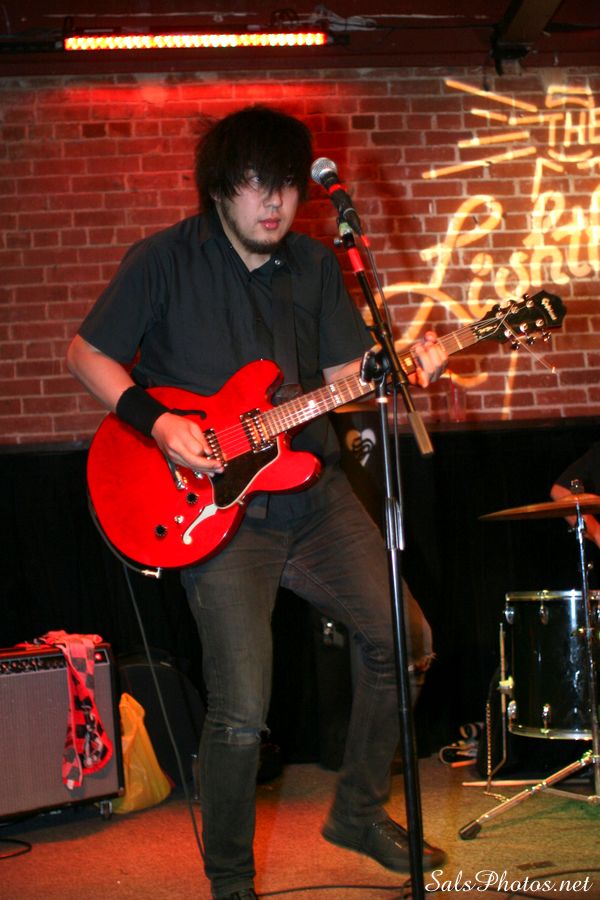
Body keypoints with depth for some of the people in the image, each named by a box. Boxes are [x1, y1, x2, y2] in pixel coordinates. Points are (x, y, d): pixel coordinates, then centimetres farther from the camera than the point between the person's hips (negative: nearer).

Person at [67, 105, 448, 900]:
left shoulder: (315, 265, 8)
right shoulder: (165, 260, -6)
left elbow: (344, 372, 10)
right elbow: (87, 354, -1)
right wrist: (155, 421, -15)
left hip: (314, 491, 6)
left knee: (402, 638, 4)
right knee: (241, 714, -11)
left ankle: (359, 813, 26)